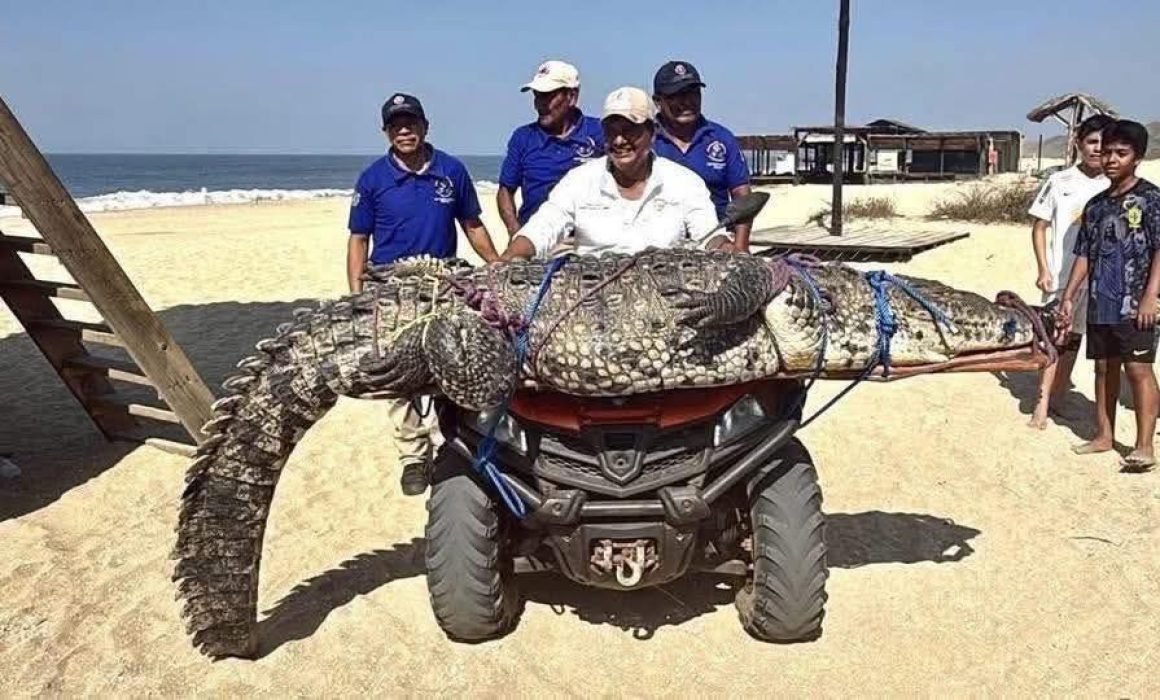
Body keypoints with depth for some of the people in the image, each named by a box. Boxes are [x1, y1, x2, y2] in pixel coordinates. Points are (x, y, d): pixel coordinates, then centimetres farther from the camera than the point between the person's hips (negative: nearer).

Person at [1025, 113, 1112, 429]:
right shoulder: (1060, 181, -2)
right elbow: (1039, 227, 2)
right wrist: (1043, 269, -7)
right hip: (1062, 273, -2)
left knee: (1073, 337, 10)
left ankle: (1056, 399, 19)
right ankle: (1042, 402, -2)